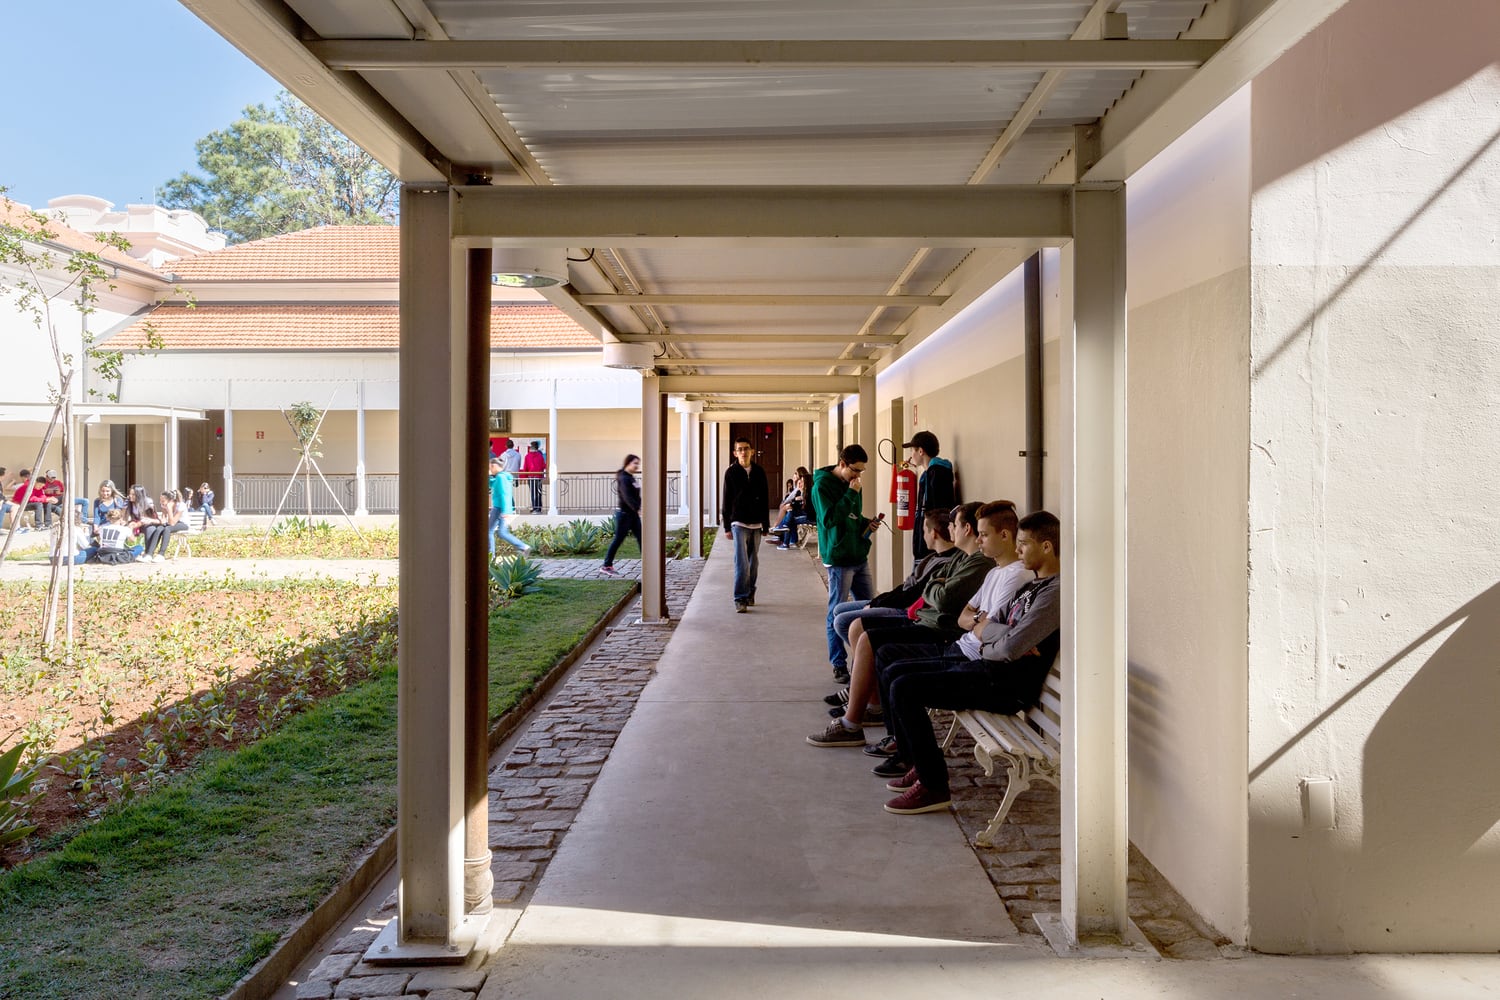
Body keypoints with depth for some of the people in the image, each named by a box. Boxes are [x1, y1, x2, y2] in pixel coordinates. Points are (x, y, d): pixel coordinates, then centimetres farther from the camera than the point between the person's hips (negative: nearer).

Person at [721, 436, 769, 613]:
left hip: (756, 524, 3)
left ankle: (750, 594, 23)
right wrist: (727, 526, -1)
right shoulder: (731, 472, -1)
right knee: (742, 562, -11)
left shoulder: (759, 472, 6)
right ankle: (740, 599, -9)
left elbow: (765, 499, 10)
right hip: (739, 523, -3)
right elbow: (726, 500, 1)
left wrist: (765, 524, 7)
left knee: (753, 562, 9)